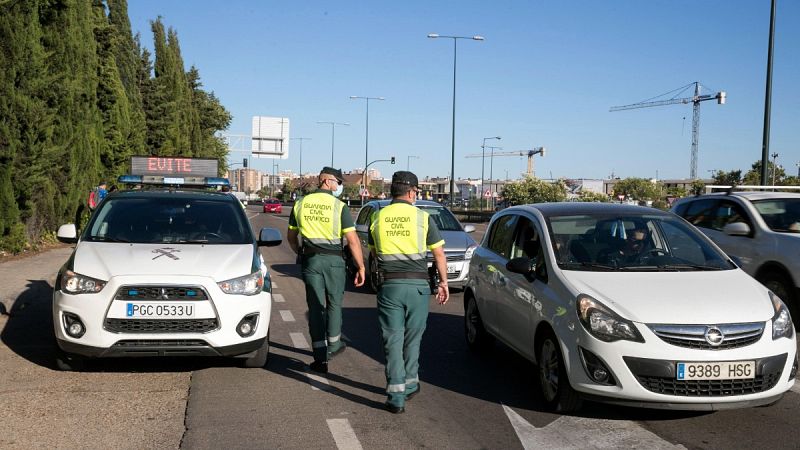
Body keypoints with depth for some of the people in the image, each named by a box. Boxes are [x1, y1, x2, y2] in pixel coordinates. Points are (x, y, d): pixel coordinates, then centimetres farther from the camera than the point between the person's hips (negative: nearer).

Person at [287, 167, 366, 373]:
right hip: (333, 260, -3)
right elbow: (352, 240, -11)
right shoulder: (339, 206, -7)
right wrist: (361, 267, -4)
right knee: (334, 303, 17)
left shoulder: (300, 204, 6)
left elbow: (291, 237, 13)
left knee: (316, 306, 6)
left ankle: (320, 358, 4)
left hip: (310, 260, 3)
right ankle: (333, 345, 31)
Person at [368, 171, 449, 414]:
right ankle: (409, 385, 26)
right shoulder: (423, 217, -2)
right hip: (417, 285, -1)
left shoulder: (378, 217, 4)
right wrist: (443, 282, 12)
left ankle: (396, 395, 0)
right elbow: (439, 253, 2)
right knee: (412, 339, 15)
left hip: (389, 285, 1)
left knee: (393, 340, 4)